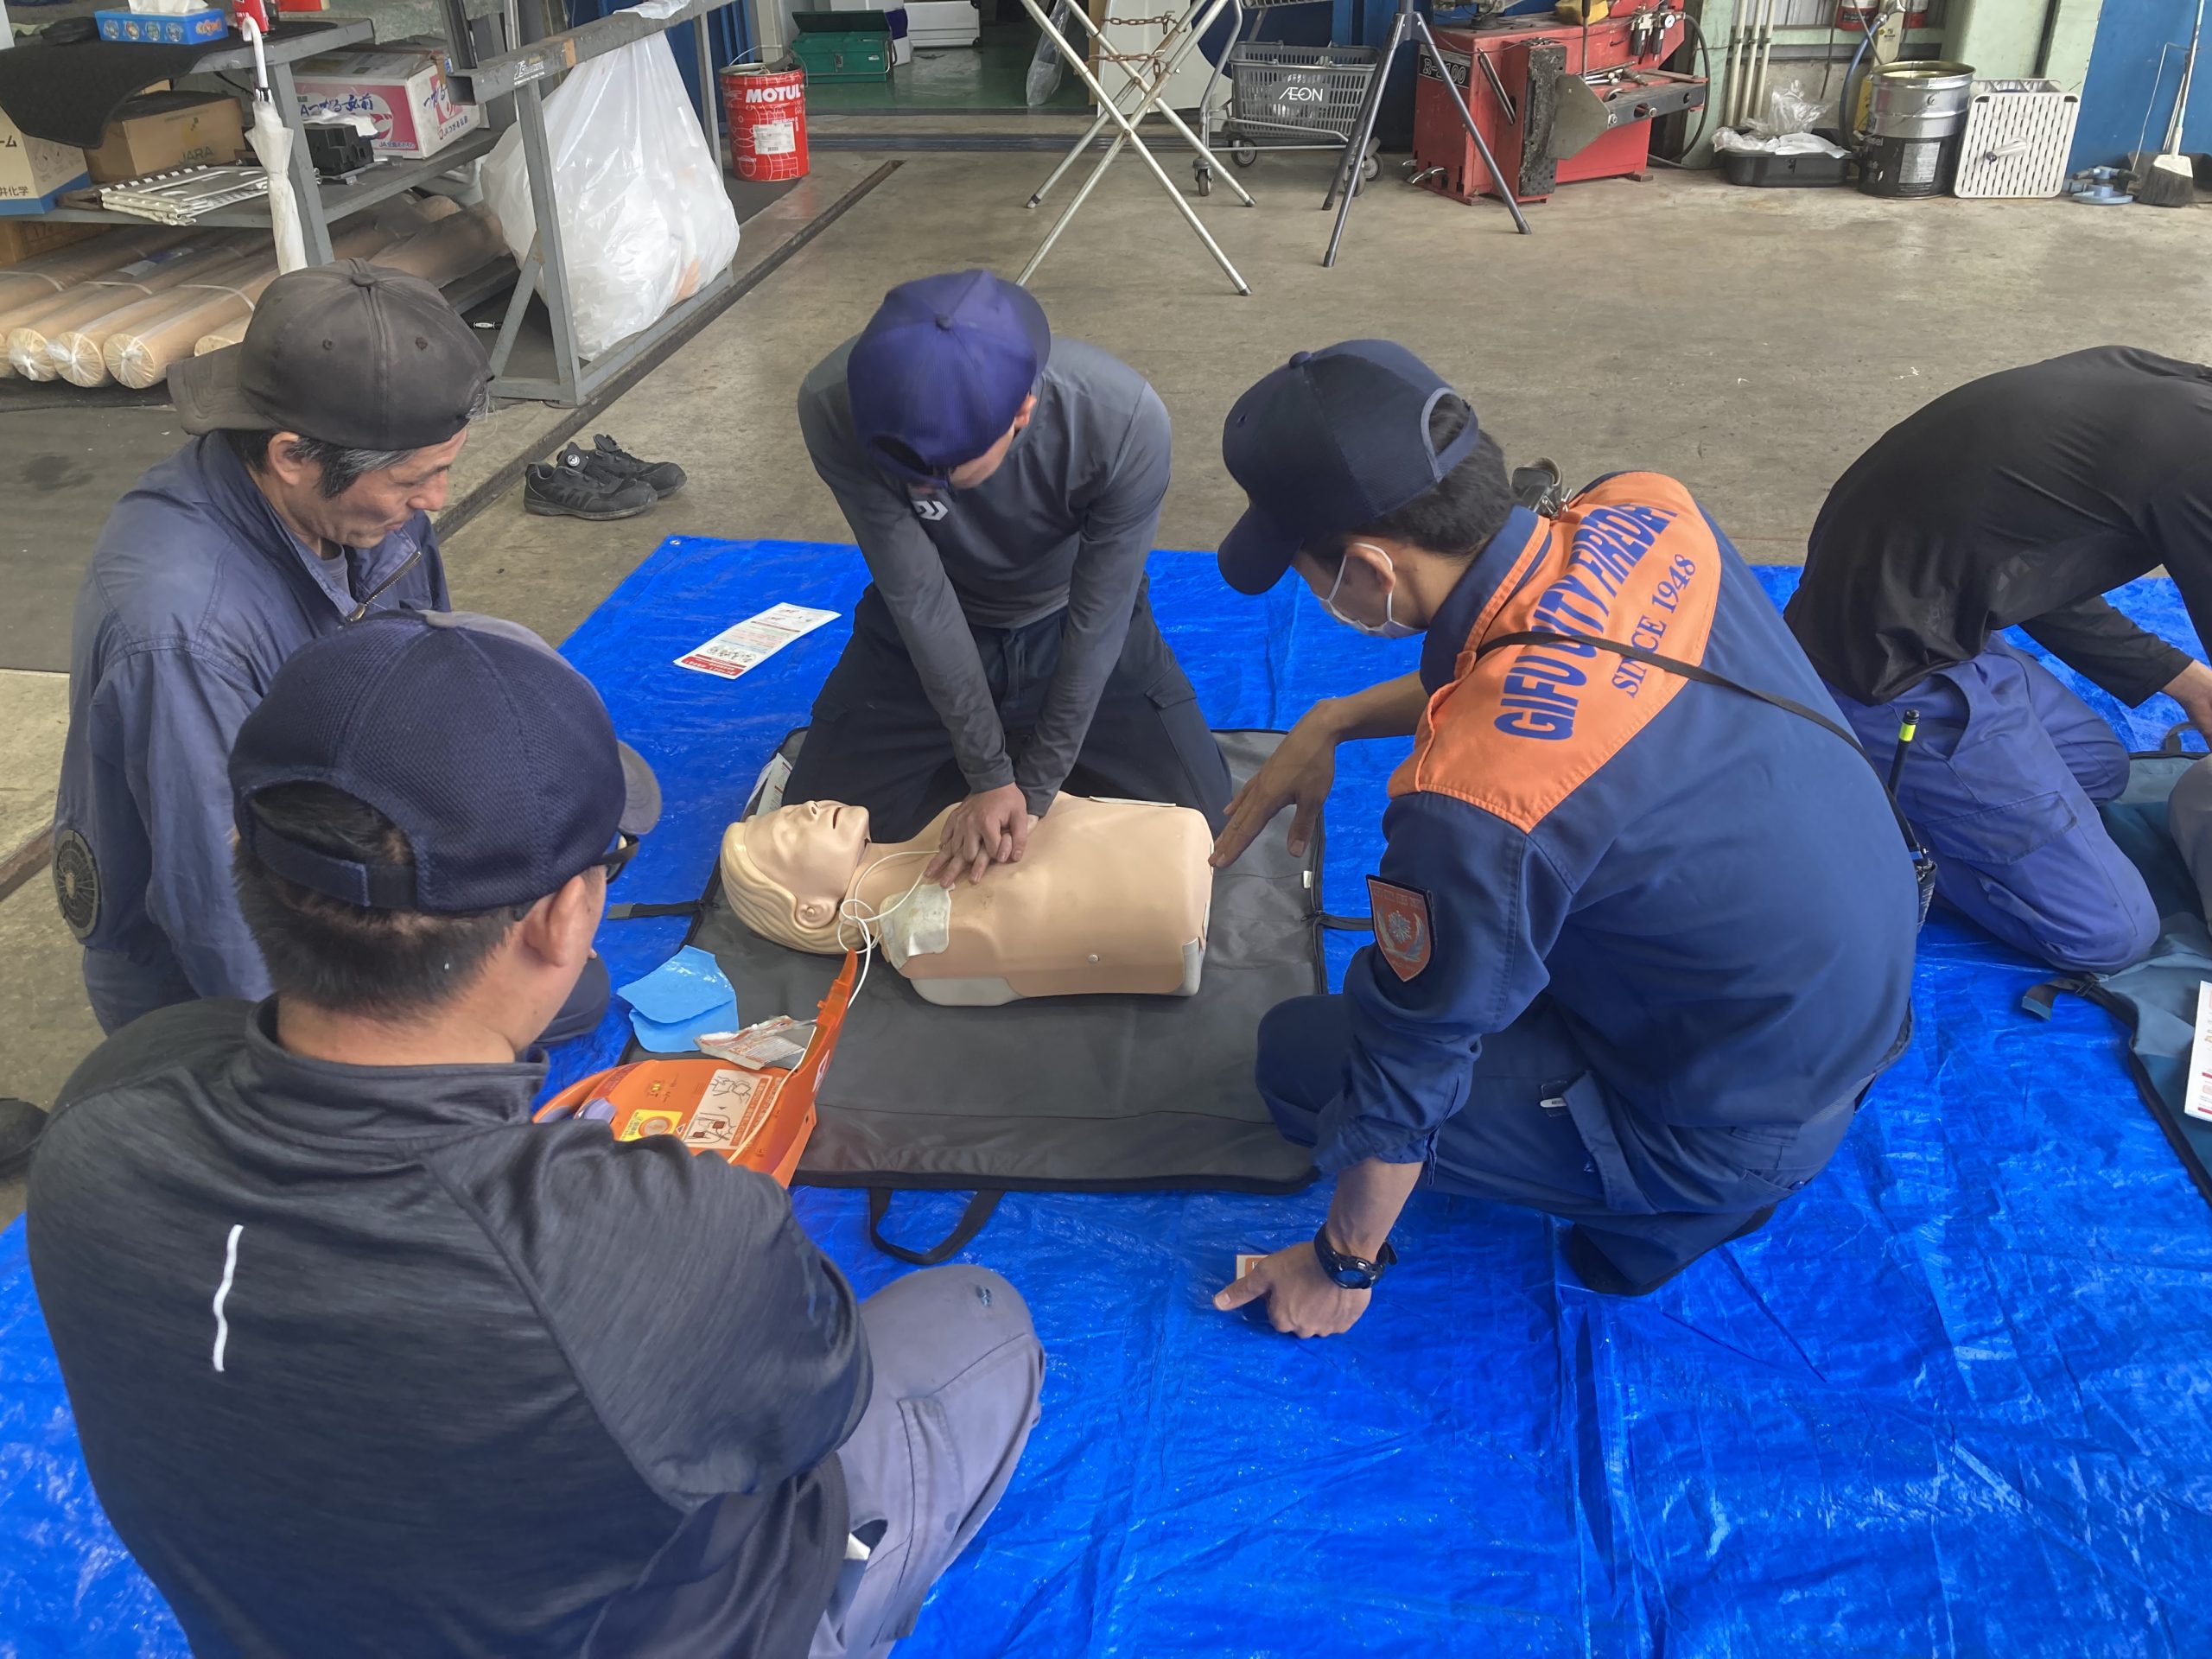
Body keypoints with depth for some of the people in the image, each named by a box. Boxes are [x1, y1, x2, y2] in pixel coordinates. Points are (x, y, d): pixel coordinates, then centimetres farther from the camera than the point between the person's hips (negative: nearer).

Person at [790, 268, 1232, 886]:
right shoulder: (835, 408, -33)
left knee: (1195, 814, -7)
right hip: (925, 632, 1)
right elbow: (920, 597, -25)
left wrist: (1034, 786, -20)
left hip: (1071, 623, 0)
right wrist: (989, 774, -22)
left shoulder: (1125, 420, -36)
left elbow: (1097, 617, -24)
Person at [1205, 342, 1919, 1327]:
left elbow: (1407, 1074, -17)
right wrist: (1332, 723, 2)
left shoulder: (1468, 804, -35)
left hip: (1755, 1120, -7)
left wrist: (1343, 1266, 1)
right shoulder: (1651, 515, -15)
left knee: (1298, 1058, 1)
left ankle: (1670, 1210, 8)